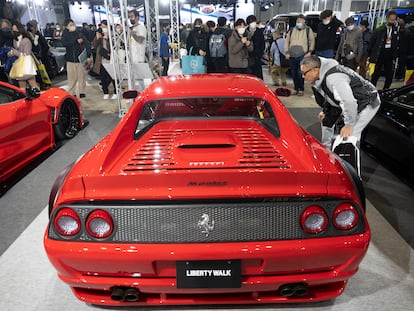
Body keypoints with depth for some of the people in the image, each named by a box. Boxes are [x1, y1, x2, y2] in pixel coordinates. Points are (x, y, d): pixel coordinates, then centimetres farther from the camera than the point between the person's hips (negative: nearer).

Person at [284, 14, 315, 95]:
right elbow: (287, 41, 14)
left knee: (300, 73, -11)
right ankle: (296, 89, 19)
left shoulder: (308, 30, 6)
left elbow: (312, 41, 7)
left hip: (302, 56, -3)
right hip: (292, 56, 3)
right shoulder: (291, 30, 13)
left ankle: (301, 89, 1)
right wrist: (287, 52, 5)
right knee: (294, 74, 6)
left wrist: (309, 52, -3)